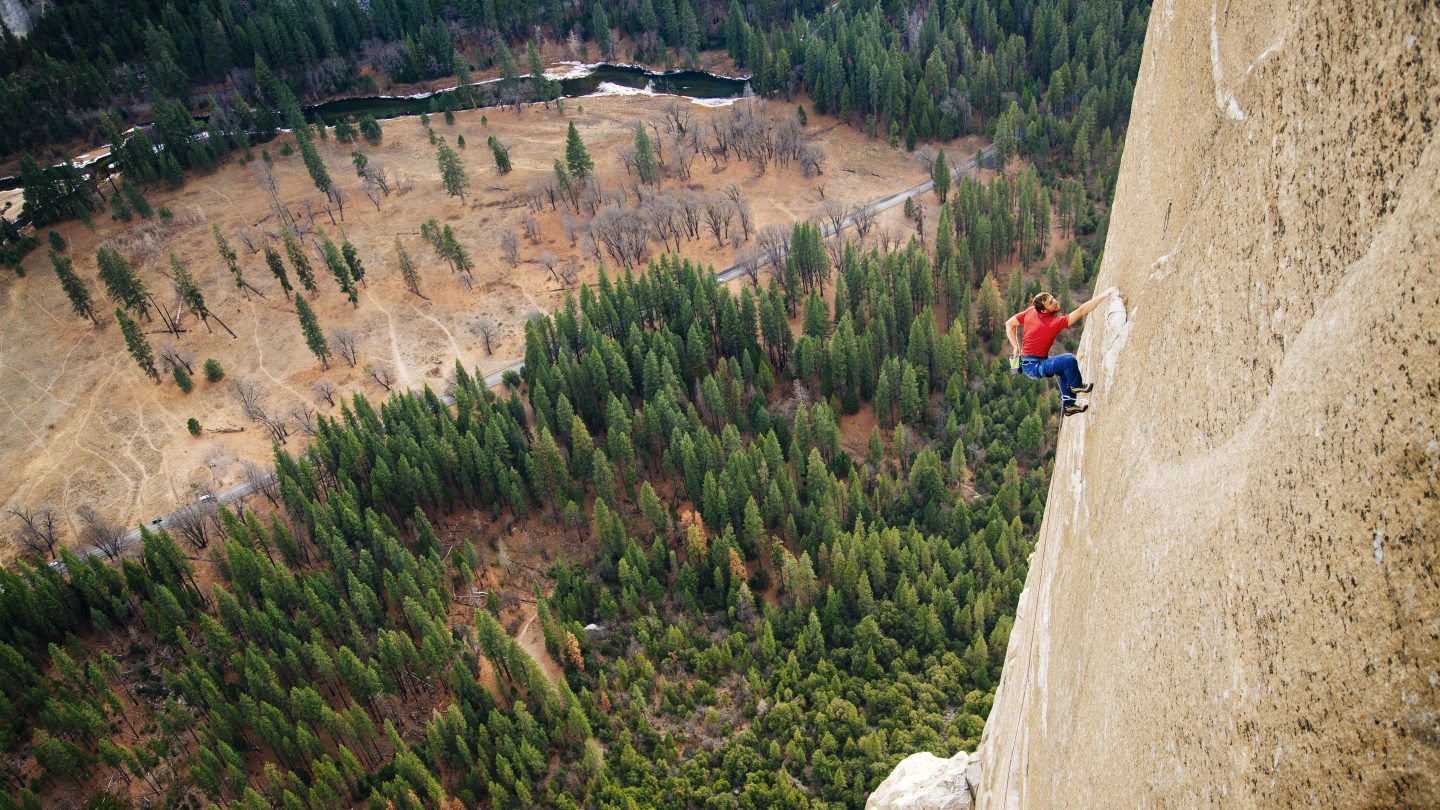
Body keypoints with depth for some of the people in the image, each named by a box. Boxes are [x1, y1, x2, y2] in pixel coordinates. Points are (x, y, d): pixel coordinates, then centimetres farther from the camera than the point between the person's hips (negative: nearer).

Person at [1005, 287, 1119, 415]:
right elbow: (1082, 311, -28)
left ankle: (1068, 404, 32)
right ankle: (1076, 385, 5)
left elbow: (1009, 324, 3)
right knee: (1069, 360, -25)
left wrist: (1015, 346, 6)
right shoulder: (1055, 322, -25)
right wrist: (1105, 294, -27)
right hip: (1033, 367, -9)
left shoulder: (1030, 311, -5)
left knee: (1065, 369, 24)